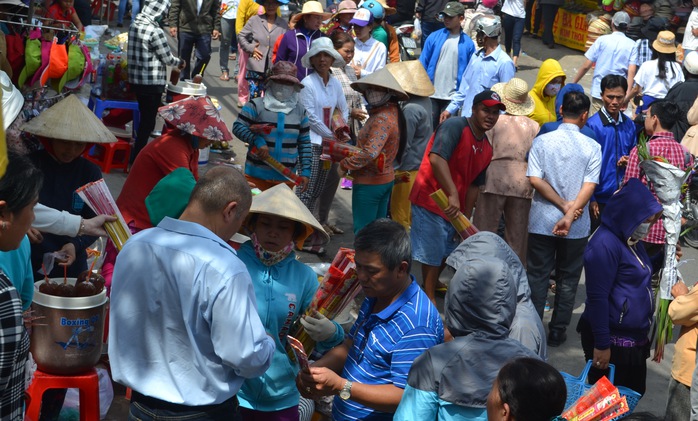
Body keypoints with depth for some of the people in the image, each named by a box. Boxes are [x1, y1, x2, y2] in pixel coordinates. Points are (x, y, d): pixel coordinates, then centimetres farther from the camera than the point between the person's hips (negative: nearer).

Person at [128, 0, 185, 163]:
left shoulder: (134, 24, 4)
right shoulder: (155, 32, -20)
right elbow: (167, 59, -12)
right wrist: (180, 62, 9)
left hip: (135, 79, 8)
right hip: (152, 82, -8)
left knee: (144, 117, 20)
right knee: (148, 121, 3)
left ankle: (138, 152, 30)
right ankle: (137, 157, 6)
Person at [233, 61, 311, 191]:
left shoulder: (300, 112, 6)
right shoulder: (256, 105, -4)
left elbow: (304, 144, 8)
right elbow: (238, 127, -8)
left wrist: (305, 171, 3)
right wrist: (257, 141, -22)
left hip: (286, 178, 3)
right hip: (257, 175, -3)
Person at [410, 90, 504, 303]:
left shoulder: (487, 149, 9)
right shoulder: (455, 126, -16)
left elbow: (473, 186, 14)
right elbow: (436, 158, -30)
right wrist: (453, 195, -35)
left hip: (453, 210, 8)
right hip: (430, 201, -8)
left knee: (446, 252, 19)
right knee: (433, 256, -1)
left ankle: (431, 287, 40)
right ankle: (430, 301, 13)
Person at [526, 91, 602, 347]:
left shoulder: (541, 141, -4)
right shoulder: (592, 147, -6)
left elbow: (535, 180, -11)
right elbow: (589, 186, -14)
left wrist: (564, 205, -9)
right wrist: (570, 214, -18)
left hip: (542, 221, 1)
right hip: (577, 227, 0)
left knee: (537, 276, 10)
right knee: (568, 279, 12)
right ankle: (557, 333, 17)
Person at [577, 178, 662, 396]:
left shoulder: (630, 240, 11)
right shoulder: (605, 244, -20)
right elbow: (597, 298, -23)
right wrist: (602, 344, -23)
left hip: (635, 340, 10)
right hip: (613, 342, -10)